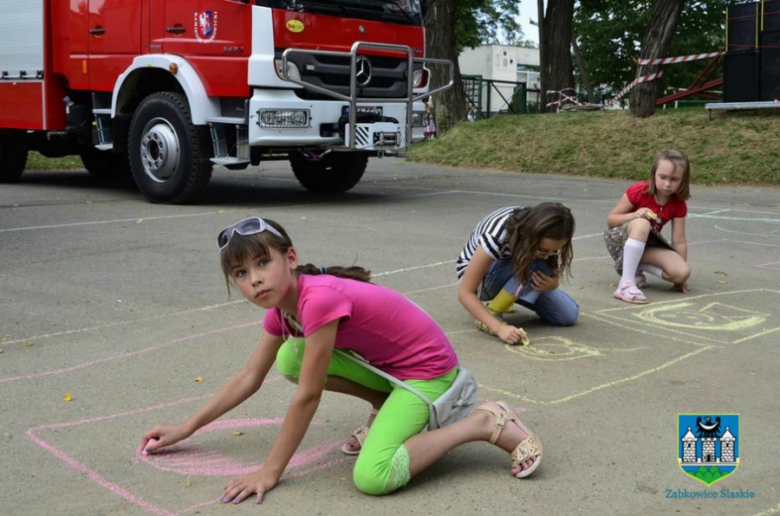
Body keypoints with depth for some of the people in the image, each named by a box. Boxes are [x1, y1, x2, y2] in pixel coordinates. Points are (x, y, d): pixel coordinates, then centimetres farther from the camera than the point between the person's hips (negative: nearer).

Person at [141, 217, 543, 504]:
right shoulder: (281, 309, -1)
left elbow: (307, 397, -26)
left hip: (428, 369, -8)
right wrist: (184, 429, 10)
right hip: (386, 363, 8)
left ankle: (484, 423, -10)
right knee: (290, 360, -4)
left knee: (371, 478, -24)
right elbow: (249, 378, 9)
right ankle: (385, 406, 9)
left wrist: (270, 472, -18)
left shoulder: (319, 299, -29)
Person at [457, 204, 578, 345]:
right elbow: (465, 292, -35)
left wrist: (553, 283, -31)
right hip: (480, 275, -6)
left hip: (513, 274, 6)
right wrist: (499, 327, -46)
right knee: (537, 264, -33)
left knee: (568, 315, -10)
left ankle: (505, 297, 9)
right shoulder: (497, 236, -38)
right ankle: (491, 314, -19)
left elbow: (554, 273, -7)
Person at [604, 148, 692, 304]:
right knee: (641, 223, -40)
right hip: (621, 240, -3)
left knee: (682, 272, -23)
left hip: (647, 246, 4)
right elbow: (610, 219, -12)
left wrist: (681, 277, -7)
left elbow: (679, 241, -6)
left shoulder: (678, 205, -9)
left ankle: (635, 268, -2)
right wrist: (634, 215, -31)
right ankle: (626, 283, -41)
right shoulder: (639, 191, -18)